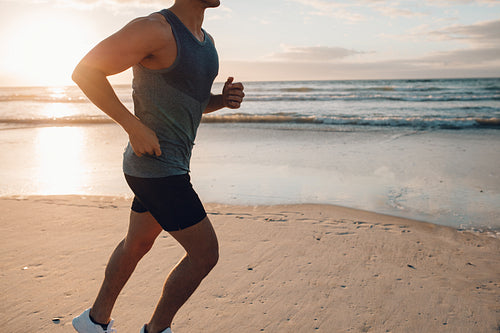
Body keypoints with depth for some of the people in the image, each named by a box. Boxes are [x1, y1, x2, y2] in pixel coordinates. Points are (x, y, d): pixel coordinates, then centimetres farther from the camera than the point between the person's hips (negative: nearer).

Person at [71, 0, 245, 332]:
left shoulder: (206, 40, 11)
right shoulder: (156, 28, -17)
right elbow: (85, 71, -17)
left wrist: (224, 99, 0)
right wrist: (135, 127, -22)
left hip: (170, 164, 10)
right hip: (156, 165, -10)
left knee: (137, 244, 22)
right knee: (205, 253, -2)